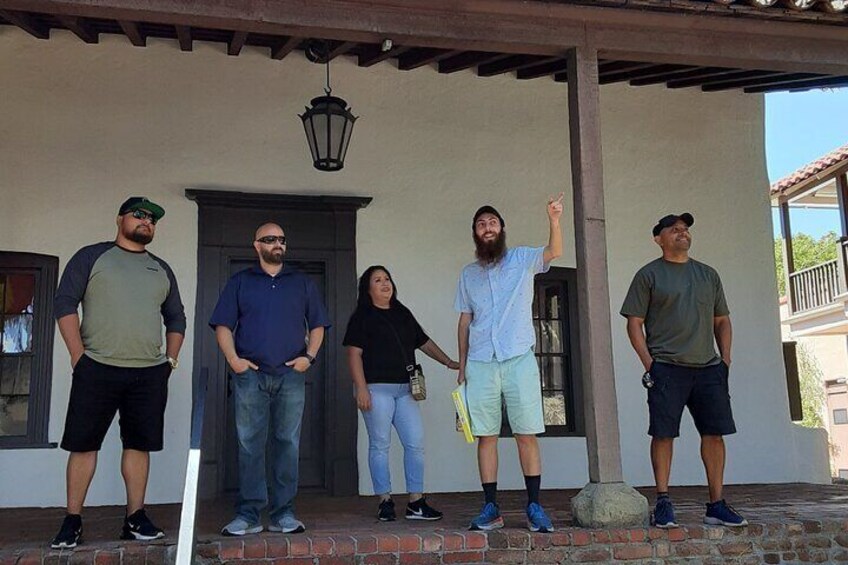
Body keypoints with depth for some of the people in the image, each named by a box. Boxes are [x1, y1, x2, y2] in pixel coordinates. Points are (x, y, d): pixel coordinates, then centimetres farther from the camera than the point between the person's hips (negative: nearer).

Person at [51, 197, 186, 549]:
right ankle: (72, 522, 10)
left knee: (139, 444, 5)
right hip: (97, 369, -3)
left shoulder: (161, 269, 17)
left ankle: (135, 519, 14)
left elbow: (176, 319, 20)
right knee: (83, 443, 1)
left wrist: (171, 360, 9)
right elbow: (64, 303, -2)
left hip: (150, 374, 4)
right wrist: (78, 356, -9)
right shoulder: (91, 257, 5)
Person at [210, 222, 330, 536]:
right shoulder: (239, 282, 11)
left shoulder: (302, 283, 15)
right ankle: (247, 514, 4)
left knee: (287, 445, 1)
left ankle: (283, 514, 8)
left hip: (291, 375, 1)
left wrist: (309, 356, 0)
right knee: (249, 445, -2)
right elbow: (223, 325, 7)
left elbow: (317, 325, 15)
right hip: (250, 375, -1)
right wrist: (233, 358, -7)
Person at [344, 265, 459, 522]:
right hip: (377, 388, -5)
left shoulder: (403, 314, 18)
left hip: (404, 389, 5)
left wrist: (448, 362, 17)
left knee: (416, 443, 0)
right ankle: (385, 502, 8)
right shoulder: (362, 317, 2)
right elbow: (354, 354, -5)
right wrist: (361, 388, -14)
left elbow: (424, 342, 25)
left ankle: (416, 502, 7)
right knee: (380, 445, -1)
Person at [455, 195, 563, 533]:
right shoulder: (468, 274, 16)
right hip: (480, 364, 3)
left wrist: (554, 221, -31)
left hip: (519, 360, -3)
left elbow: (554, 252, -12)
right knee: (486, 437, 3)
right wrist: (462, 364, 10)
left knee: (527, 436, -2)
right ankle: (491, 508, 9)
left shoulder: (522, 259, 7)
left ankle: (534, 508, 4)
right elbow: (464, 321, 17)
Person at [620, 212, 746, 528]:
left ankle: (716, 505, 10)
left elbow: (722, 320, 21)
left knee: (714, 433, 2)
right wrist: (649, 364, -9)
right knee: (663, 433, -5)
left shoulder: (708, 274, 18)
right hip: (667, 368, -4)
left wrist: (725, 359, 8)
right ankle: (663, 504, 3)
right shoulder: (649, 275, 4)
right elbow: (635, 323, 0)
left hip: (708, 368, 4)